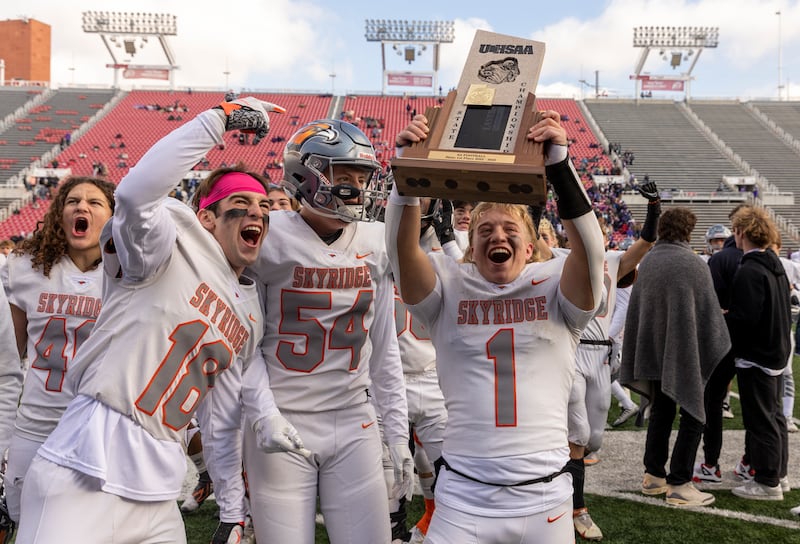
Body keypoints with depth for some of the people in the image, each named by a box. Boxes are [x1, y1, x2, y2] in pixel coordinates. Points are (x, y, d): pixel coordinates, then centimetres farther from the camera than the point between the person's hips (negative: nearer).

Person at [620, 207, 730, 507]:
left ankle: (653, 475, 23)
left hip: (654, 352, 6)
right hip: (686, 353, -6)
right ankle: (679, 483, 4)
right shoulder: (693, 263, -15)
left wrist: (636, 357, 14)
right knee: (694, 414, 4)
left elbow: (635, 309, 6)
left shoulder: (647, 261, 1)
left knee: (661, 411, 17)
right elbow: (709, 312, -12)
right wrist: (719, 353, -2)